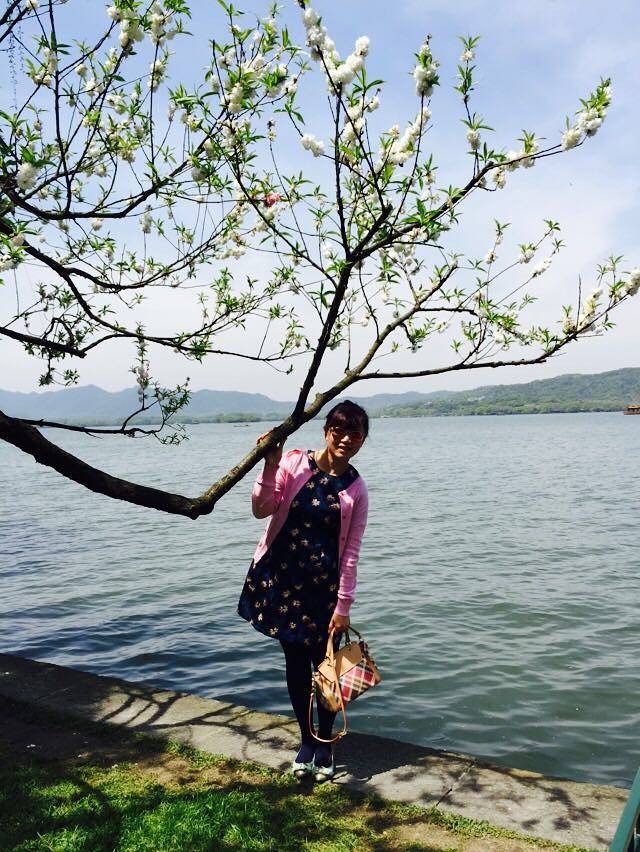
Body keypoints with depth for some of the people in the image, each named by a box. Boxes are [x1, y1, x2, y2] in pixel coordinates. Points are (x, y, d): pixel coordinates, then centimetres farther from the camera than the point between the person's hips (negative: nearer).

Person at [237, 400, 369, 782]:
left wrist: (343, 605, -5)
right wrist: (270, 467, -22)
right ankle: (307, 741, 30)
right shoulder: (294, 462, -6)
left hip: (323, 583, 0)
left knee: (324, 663, 4)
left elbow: (351, 551, -3)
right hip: (281, 575, 1)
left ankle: (325, 744, 25)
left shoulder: (356, 489, -4)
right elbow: (262, 509, -8)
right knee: (295, 661, 11)